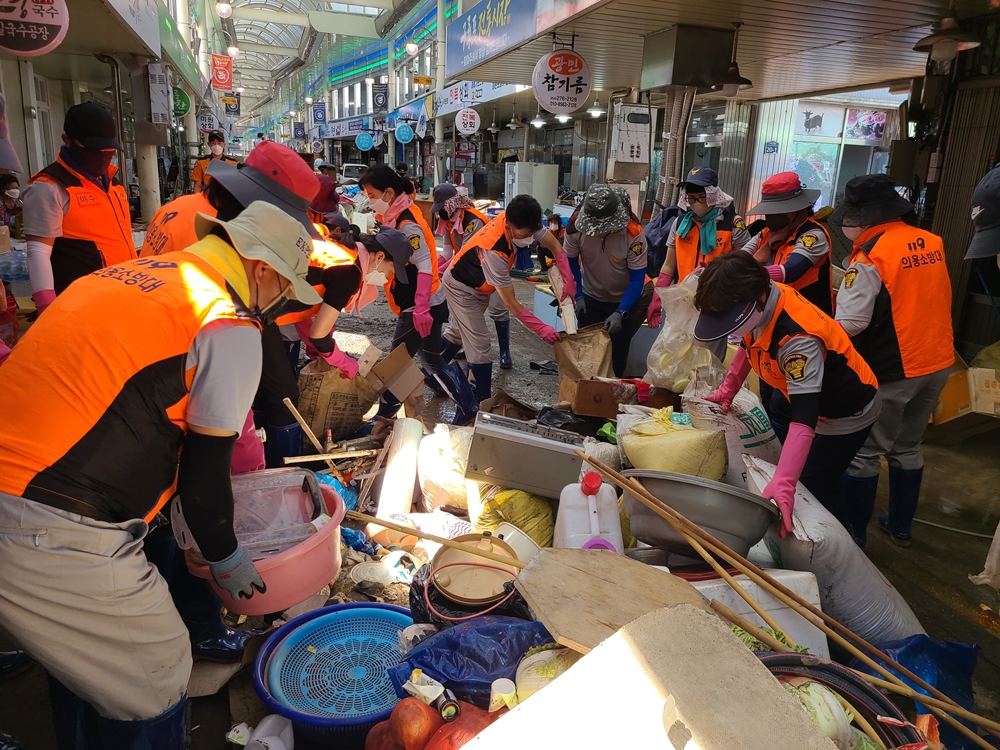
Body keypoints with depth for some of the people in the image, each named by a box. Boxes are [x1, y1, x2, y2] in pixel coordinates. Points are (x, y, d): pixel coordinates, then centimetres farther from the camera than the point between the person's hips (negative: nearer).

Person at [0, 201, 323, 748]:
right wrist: (228, 562, 9)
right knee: (155, 677, 9)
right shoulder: (230, 327, -11)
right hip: (54, 534, -9)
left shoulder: (127, 274, 15)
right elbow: (205, 473, -9)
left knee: (82, 651, 27)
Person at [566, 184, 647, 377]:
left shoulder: (634, 234, -29)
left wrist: (620, 313, -31)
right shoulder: (577, 225, -24)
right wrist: (578, 296, -14)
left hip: (622, 300, -2)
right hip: (590, 297, 2)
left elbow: (637, 279, -22)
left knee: (617, 353, 8)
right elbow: (570, 261, -7)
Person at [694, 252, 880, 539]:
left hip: (843, 413, -8)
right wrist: (727, 390, 1)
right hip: (796, 392, 9)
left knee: (813, 485, -2)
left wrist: (784, 484, -54)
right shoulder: (761, 302, -17)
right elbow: (749, 343, 7)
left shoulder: (797, 338, -41)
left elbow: (804, 420, -46)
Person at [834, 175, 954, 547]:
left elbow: (849, 324, -23)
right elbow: (936, 302, 16)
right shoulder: (932, 243, 5)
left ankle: (853, 532, 16)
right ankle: (900, 526, 33)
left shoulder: (870, 254, -18)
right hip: (937, 363, 7)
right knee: (907, 447, 20)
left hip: (889, 371, -7)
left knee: (864, 453, 6)